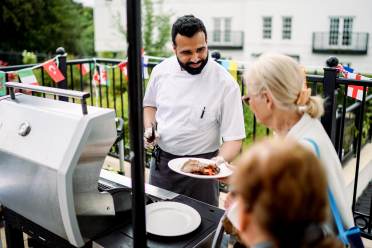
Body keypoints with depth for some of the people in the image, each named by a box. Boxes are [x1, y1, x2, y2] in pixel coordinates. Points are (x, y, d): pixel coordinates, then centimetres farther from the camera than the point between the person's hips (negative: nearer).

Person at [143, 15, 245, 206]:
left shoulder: (225, 83, -16)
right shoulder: (161, 70, -4)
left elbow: (233, 137, -14)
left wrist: (221, 160, -32)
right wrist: (149, 128, -5)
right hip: (161, 161, 4)